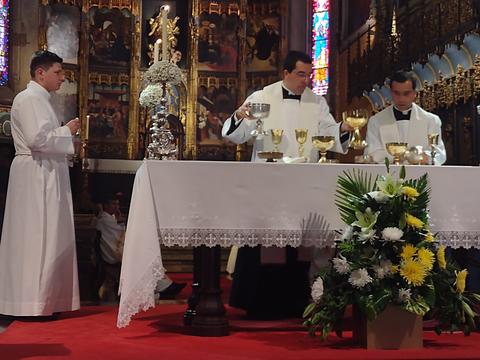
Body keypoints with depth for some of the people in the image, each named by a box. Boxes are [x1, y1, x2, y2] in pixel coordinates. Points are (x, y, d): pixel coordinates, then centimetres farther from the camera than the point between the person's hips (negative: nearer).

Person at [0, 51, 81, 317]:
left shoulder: (39, 99, 20)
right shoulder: (29, 99, -11)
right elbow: (37, 139, -22)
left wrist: (65, 135, 12)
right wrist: (67, 131, -10)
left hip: (45, 177, 10)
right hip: (36, 177, -10)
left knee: (46, 238, 10)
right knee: (37, 237, -8)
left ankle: (42, 299, 15)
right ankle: (30, 303, -2)